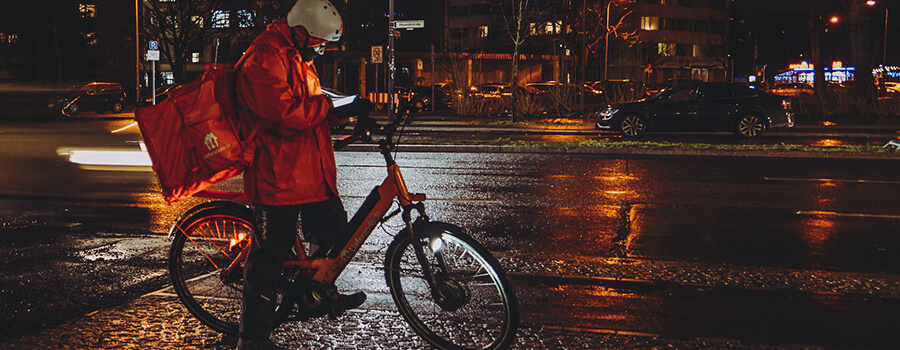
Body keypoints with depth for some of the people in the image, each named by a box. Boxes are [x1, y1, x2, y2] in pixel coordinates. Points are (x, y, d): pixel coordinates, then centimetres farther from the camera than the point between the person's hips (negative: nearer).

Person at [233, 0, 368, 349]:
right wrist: (332, 107, -20)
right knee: (270, 253, -5)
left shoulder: (299, 58, 19)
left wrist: (345, 113, 9)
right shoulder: (265, 57, -15)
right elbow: (284, 112, -27)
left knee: (332, 228, 21)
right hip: (279, 175, -10)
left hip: (311, 172, 10)